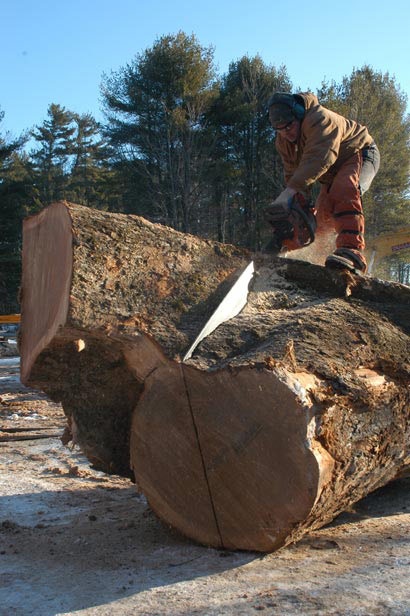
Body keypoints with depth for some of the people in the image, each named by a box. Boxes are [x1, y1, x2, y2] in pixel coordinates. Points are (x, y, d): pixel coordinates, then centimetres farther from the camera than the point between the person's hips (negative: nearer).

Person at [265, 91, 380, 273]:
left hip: (360, 155, -9)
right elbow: (293, 174, -6)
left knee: (344, 190, -37)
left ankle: (352, 252, -49)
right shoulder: (282, 141, -7)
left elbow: (318, 158, -49)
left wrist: (290, 192, -59)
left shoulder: (320, 119, -35)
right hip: (332, 174, 10)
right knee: (321, 218, 0)